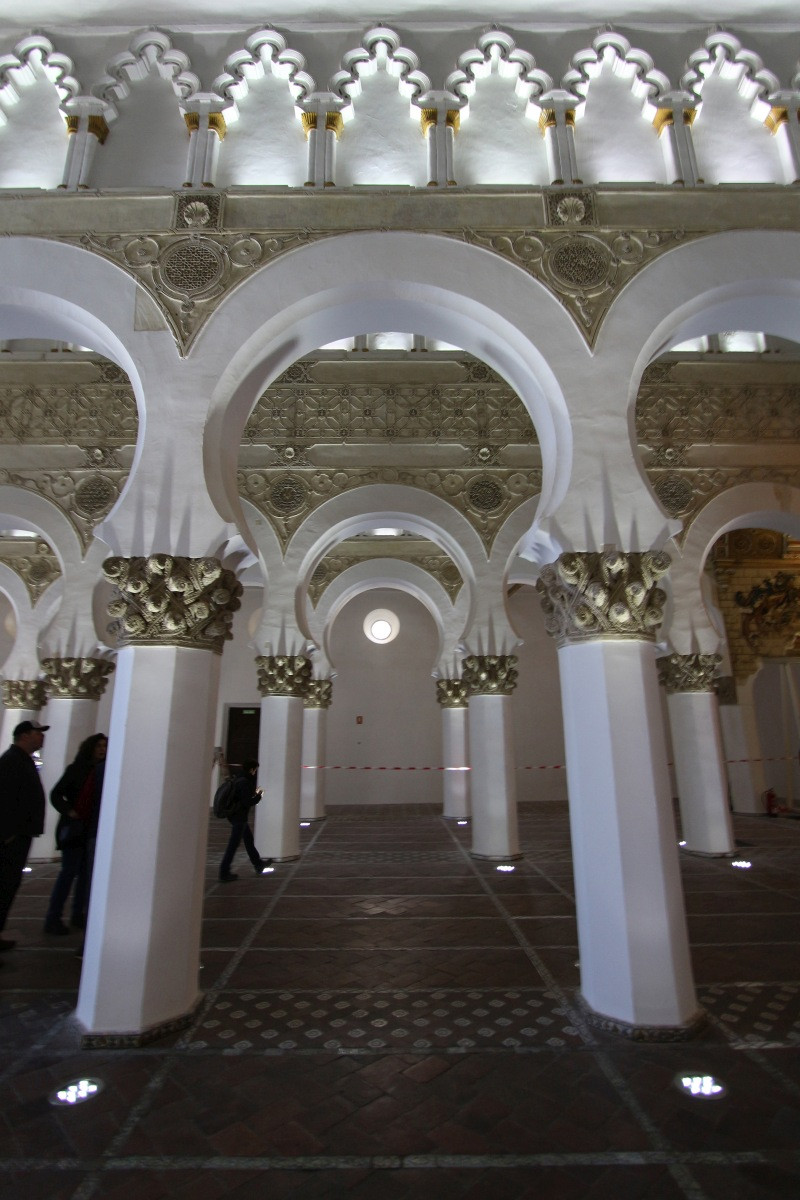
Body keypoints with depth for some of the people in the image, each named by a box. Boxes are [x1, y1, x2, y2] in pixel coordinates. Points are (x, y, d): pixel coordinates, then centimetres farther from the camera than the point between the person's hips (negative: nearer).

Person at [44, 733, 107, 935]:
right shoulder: (76, 769, -3)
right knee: (69, 871, -4)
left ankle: (78, 915, 19)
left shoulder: (103, 770, 7)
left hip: (93, 828, 4)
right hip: (74, 827, -4)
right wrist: (68, 811, -15)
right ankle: (53, 919, 5)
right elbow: (56, 794, -2)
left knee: (85, 872, 8)